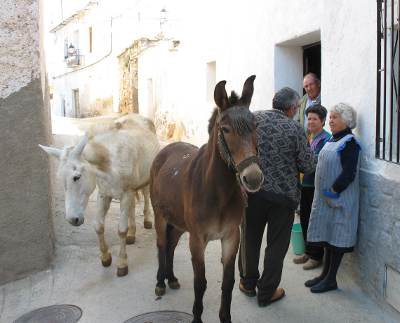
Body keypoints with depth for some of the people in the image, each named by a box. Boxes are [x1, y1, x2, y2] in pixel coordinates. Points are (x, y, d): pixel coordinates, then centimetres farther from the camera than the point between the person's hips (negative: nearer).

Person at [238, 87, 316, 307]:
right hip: (284, 194, -3)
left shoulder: (253, 119, -4)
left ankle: (248, 283, 36)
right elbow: (308, 166, -8)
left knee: (250, 238, 19)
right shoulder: (295, 128, -11)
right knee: (277, 244, 12)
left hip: (252, 190, 3)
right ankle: (266, 292, 22)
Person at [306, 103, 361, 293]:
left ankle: (331, 279, 11)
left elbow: (349, 173, -21)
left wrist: (333, 191, -19)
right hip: (325, 198, 9)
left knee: (336, 238, 1)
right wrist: (322, 193, 13)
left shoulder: (349, 143, -14)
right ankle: (325, 274, 27)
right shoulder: (333, 140, 13)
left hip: (338, 199, -9)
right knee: (327, 235, 15)